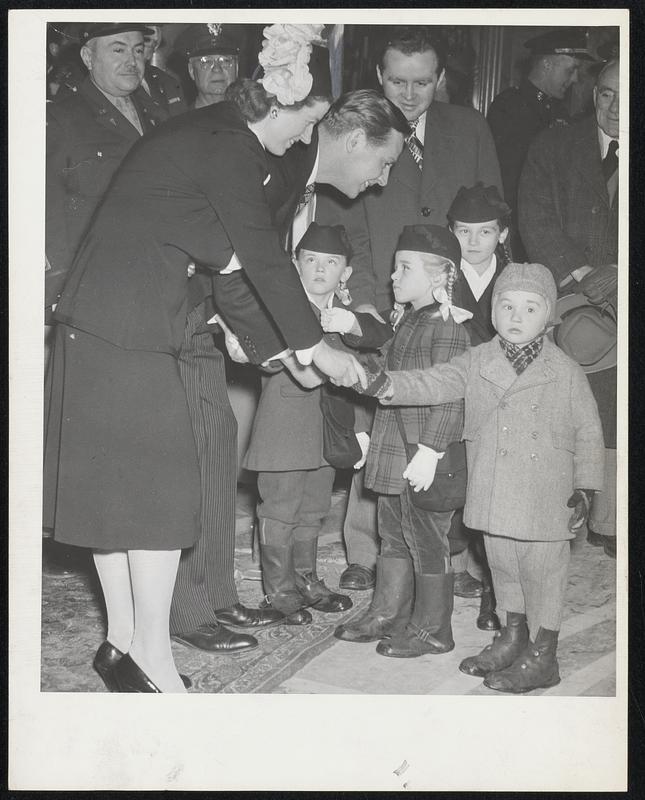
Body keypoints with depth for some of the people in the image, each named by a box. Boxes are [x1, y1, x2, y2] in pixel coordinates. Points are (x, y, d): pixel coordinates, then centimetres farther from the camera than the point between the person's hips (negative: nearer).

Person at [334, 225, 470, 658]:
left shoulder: (446, 328, -16)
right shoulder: (410, 320, 12)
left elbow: (449, 398, -22)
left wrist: (430, 451, -25)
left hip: (423, 462, -9)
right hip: (393, 455, 9)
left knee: (427, 545, 3)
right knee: (393, 538, 18)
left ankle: (431, 630, 15)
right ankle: (386, 614, 30)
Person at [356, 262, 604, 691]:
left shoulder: (566, 372, -5)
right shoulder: (477, 363, 3)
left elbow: (588, 433, 0)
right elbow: (435, 383, -6)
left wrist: (585, 488, -3)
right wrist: (389, 385, -24)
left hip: (545, 498, -4)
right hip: (494, 492, 4)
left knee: (543, 570, 4)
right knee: (503, 566, 17)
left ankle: (542, 656, 16)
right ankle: (514, 636, 36)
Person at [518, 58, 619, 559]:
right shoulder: (553, 148, 7)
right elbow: (536, 222, 0)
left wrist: (616, 275, -12)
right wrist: (581, 273, -10)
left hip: (618, 309, 1)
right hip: (562, 302, -1)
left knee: (613, 422, 0)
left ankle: (606, 522, 13)